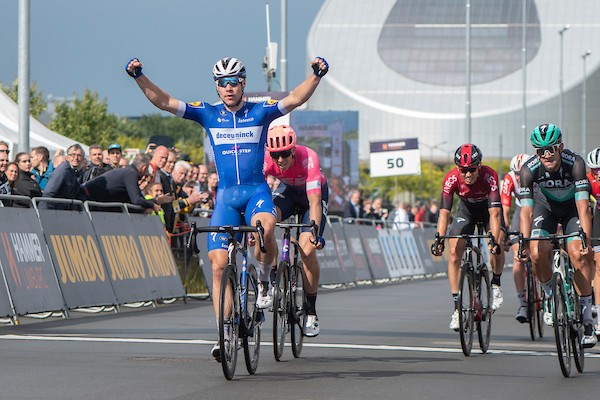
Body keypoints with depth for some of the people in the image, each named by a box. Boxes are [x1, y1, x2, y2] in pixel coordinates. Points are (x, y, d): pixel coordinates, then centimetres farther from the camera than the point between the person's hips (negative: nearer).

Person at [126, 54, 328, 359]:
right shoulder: (208, 114, 5)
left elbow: (296, 98, -13)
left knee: (264, 230, -36)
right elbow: (163, 102, -1)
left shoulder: (260, 112, 1)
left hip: (257, 191, -2)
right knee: (219, 265, -5)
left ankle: (264, 279, -5)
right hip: (226, 195, 2)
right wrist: (139, 76, -14)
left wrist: (317, 75, -29)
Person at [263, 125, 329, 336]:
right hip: (287, 190, 2)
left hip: (315, 191, -2)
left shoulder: (308, 158, -37)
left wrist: (315, 232, -53)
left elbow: (314, 201, -42)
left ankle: (311, 312, -4)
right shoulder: (266, 161, -28)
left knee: (307, 249, -20)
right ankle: (265, 287, -21)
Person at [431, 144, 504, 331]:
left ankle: (495, 285, 3)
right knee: (454, 253, -15)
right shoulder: (451, 178, -31)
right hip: (466, 211, 2)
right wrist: (439, 240, -47)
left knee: (497, 246, -26)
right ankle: (457, 307, -10)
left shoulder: (489, 176, -36)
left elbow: (494, 213, -41)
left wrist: (495, 241, -52)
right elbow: (444, 212, -33)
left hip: (488, 209, -2)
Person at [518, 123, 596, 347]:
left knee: (577, 253, -22)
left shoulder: (575, 163, -32)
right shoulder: (529, 169, -28)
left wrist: (586, 240, -48)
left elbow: (583, 206, -38)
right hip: (545, 206, 1)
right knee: (538, 253, -22)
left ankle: (587, 319, -12)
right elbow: (526, 210, -32)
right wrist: (524, 243, -45)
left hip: (572, 206, -1)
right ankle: (550, 296, 8)